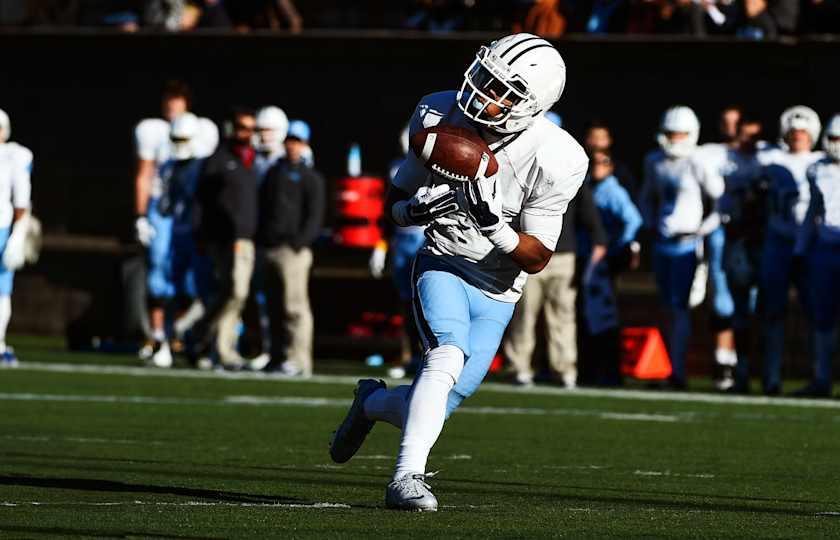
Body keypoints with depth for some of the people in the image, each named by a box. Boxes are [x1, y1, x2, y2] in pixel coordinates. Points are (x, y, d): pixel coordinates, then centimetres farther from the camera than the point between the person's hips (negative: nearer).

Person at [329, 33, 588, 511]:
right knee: (450, 353, -29)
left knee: (439, 406, -5)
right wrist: (418, 209, -23)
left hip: (496, 295, 1)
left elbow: (537, 259, -12)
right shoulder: (440, 118, -11)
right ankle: (407, 477, -29)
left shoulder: (553, 162, -19)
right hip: (442, 267, 0)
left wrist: (493, 224, -30)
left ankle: (373, 403, 28)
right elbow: (395, 206, 2)